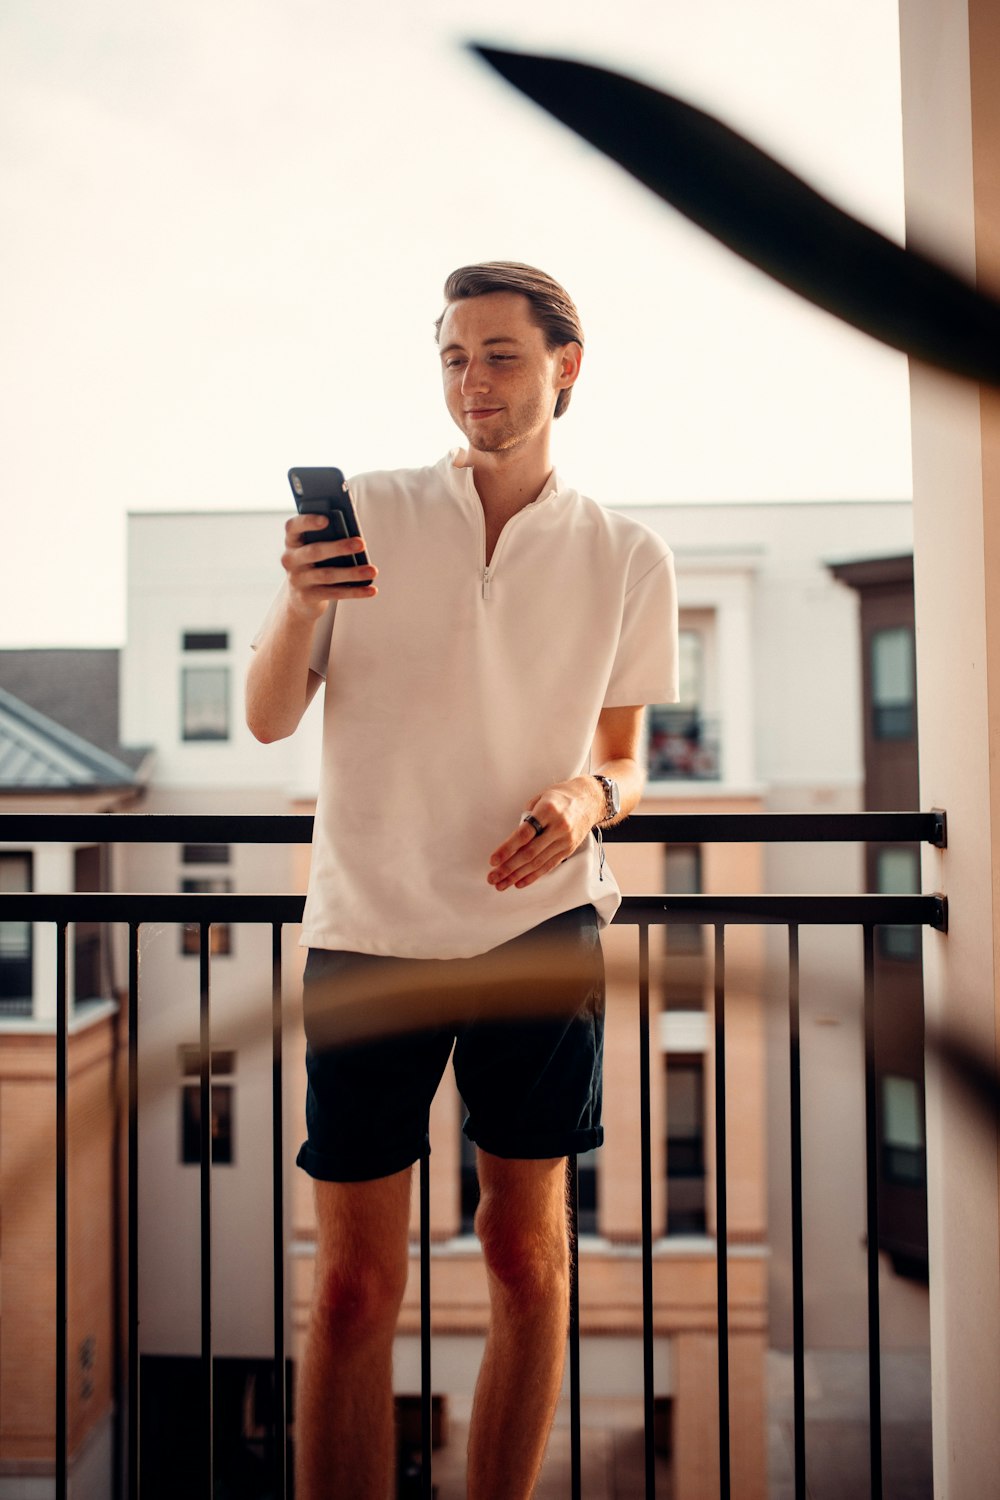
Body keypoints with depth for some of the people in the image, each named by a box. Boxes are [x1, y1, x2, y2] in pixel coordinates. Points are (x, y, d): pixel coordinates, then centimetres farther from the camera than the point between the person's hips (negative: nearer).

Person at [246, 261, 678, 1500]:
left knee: (527, 1255, 10)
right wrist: (299, 605, -19)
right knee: (352, 1283, 3)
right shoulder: (364, 513, 3)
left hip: (537, 927, 1)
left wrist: (586, 798, -11)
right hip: (367, 929, -1)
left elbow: (623, 758, 12)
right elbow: (268, 719, 1)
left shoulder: (627, 558, 5)